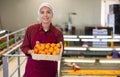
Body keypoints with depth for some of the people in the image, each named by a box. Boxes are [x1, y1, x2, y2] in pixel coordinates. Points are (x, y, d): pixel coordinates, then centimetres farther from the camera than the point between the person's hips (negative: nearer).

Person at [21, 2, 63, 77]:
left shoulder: (58, 32, -6)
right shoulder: (31, 29, -5)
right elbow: (24, 47, 1)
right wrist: (31, 51, -18)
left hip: (50, 69, 0)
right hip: (33, 68, 0)